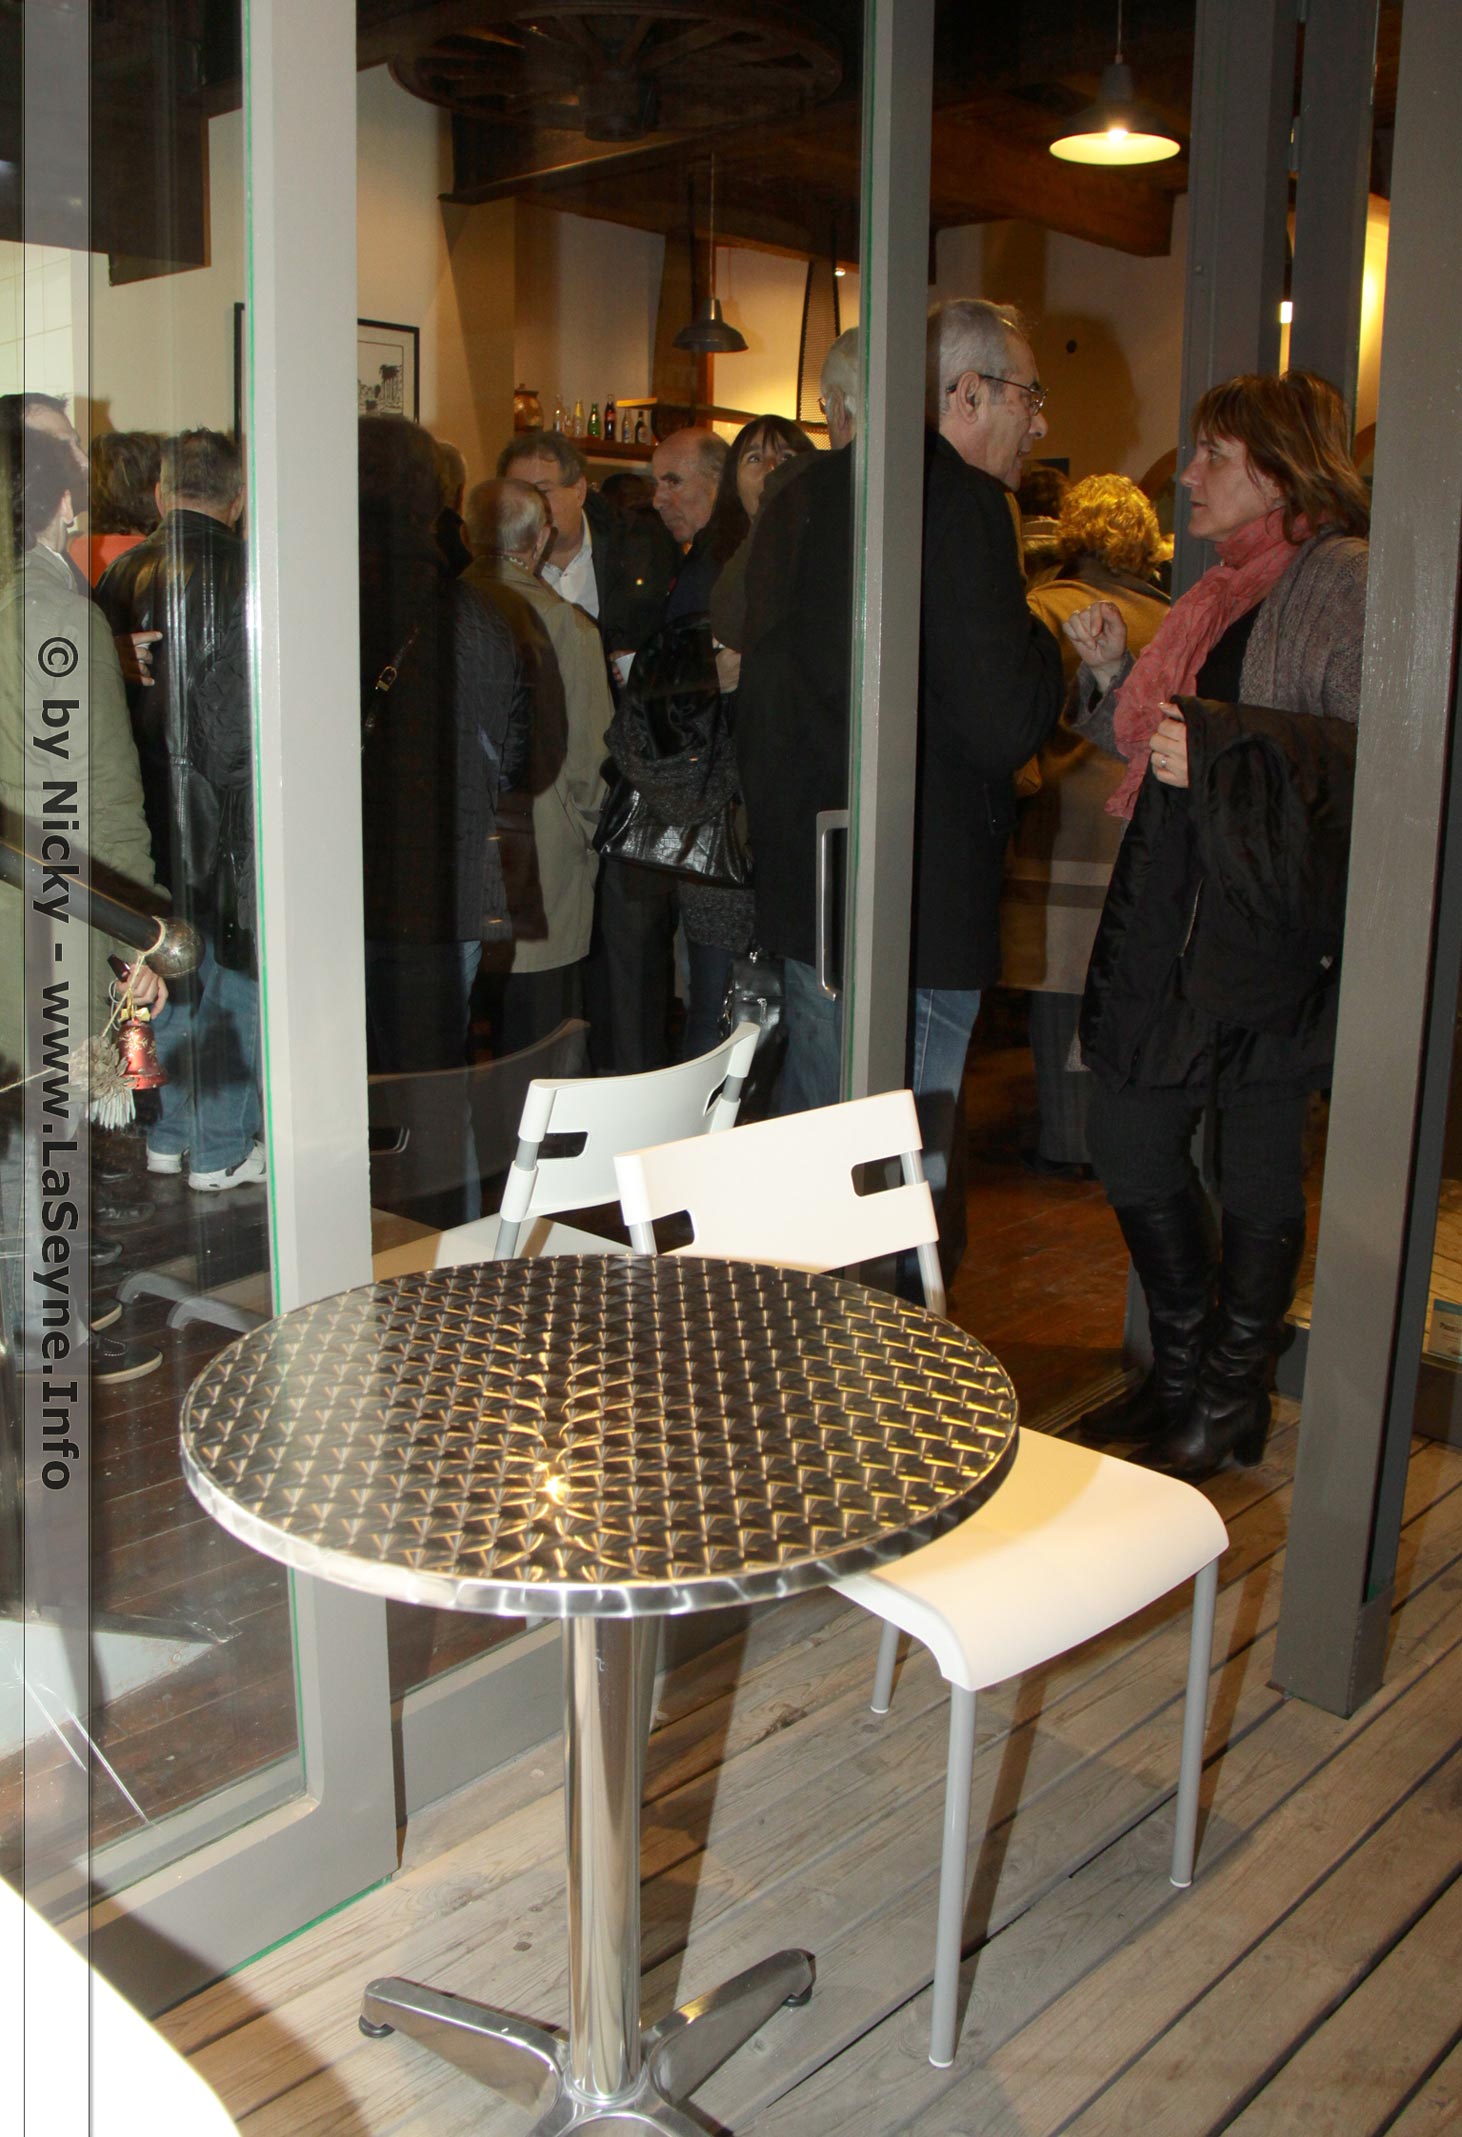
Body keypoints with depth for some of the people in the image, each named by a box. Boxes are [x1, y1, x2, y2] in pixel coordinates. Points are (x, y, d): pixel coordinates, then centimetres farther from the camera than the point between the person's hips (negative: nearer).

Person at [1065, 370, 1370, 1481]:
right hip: (1171, 911, 9)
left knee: (1257, 1161, 4)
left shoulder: (1341, 580, -9)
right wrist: (1116, 672, 5)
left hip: (1270, 925, -8)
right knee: (1128, 1136, 10)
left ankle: (1234, 1398, 21)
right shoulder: (1225, 587, 18)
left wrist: (1221, 743, -23)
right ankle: (1183, 1367, 28)